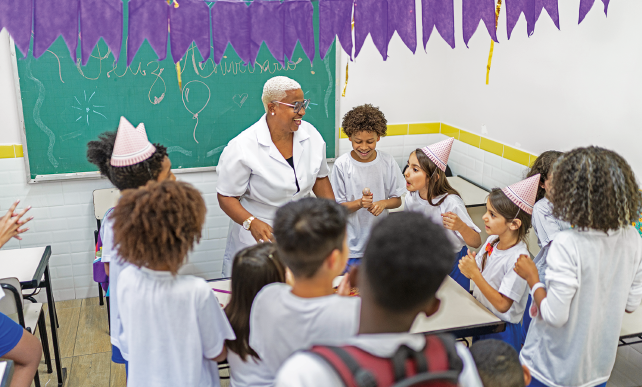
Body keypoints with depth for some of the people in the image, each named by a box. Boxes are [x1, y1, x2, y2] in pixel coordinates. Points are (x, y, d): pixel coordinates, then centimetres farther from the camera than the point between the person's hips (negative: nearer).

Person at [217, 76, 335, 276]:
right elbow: (226, 196, -13)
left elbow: (320, 178, 12)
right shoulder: (243, 147, -18)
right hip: (260, 235, -4)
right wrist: (252, 223, -28)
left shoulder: (311, 135, -1)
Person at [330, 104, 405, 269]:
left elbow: (397, 200, 3)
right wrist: (360, 203, -26)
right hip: (351, 242, -2)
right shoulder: (342, 165, -11)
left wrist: (383, 203, -18)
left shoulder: (387, 162, -4)